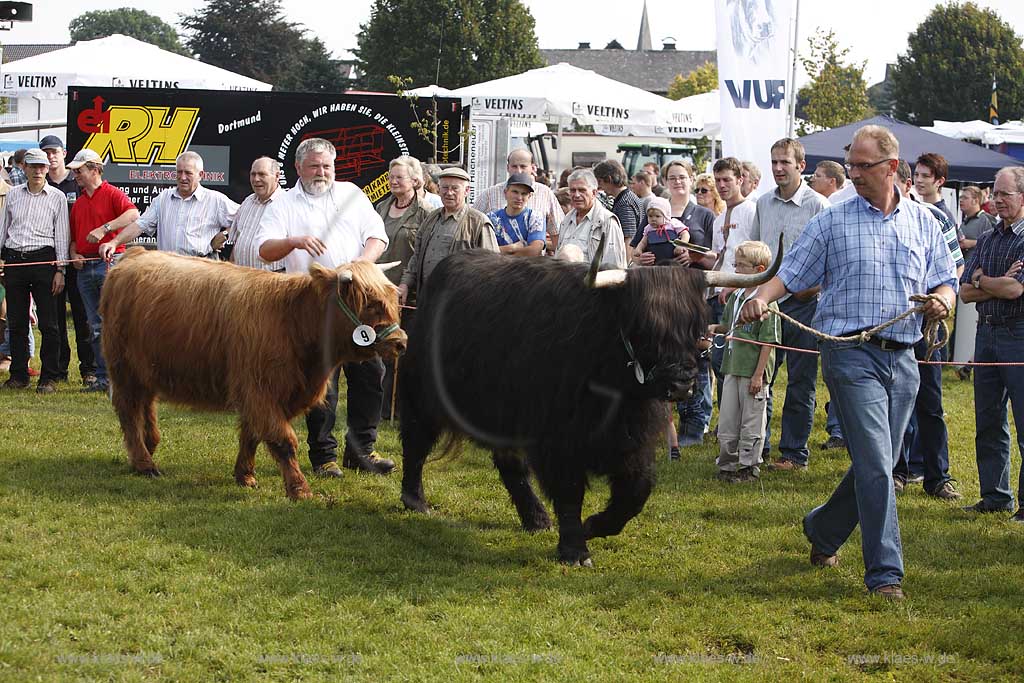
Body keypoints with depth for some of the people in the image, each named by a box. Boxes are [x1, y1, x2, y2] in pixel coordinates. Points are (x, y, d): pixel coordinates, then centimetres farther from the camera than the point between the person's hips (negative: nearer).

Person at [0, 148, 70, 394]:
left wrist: (60, 270, -3)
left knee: (48, 323, -5)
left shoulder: (57, 197, 4)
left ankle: (49, 378, -1)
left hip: (43, 259, -3)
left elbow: (61, 235, 3)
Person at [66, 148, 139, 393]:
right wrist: (74, 255, 6)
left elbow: (134, 214, -22)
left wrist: (104, 228, -25)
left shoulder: (111, 194, -3)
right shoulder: (78, 203, 20)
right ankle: (102, 377, 11)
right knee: (95, 327, 8)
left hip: (109, 263, -8)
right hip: (85, 268, 8)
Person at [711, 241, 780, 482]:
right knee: (726, 420, 11)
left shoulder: (765, 301, -13)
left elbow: (768, 340, -14)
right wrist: (715, 328, 2)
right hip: (732, 369, 7)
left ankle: (749, 466, 12)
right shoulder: (736, 297, 10)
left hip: (753, 371, -7)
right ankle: (727, 464, 21)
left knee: (751, 421, 2)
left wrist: (758, 374, -16)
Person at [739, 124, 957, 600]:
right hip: (851, 352, -4)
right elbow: (792, 273, 1)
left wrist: (942, 301, -7)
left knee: (875, 466, 11)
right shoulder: (832, 222, 2)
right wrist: (762, 297, -17)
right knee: (876, 465, -12)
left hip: (902, 358, 4)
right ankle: (884, 574, -10)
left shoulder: (922, 222, 12)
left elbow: (945, 281, 15)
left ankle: (823, 532, 35)